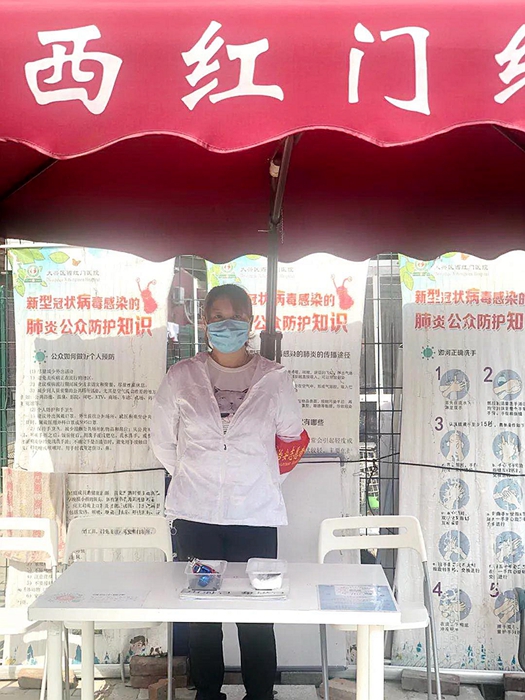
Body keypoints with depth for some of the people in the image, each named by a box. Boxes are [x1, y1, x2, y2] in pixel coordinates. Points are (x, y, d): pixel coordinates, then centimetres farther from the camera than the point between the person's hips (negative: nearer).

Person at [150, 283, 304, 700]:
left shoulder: (274, 379, 3)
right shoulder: (181, 377, 4)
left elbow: (292, 438, 15)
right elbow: (163, 442, 13)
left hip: (256, 514, -1)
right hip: (196, 514, 1)